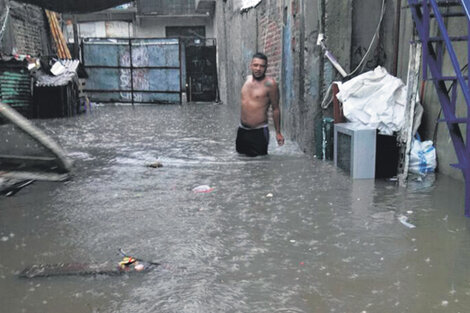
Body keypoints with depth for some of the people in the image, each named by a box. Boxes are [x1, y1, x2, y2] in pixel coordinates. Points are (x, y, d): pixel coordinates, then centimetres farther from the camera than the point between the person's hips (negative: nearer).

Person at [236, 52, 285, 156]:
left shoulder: (270, 83, -13)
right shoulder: (248, 79, 7)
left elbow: (275, 109, -8)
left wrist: (278, 132, -6)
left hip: (259, 132, -7)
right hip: (242, 131, 7)